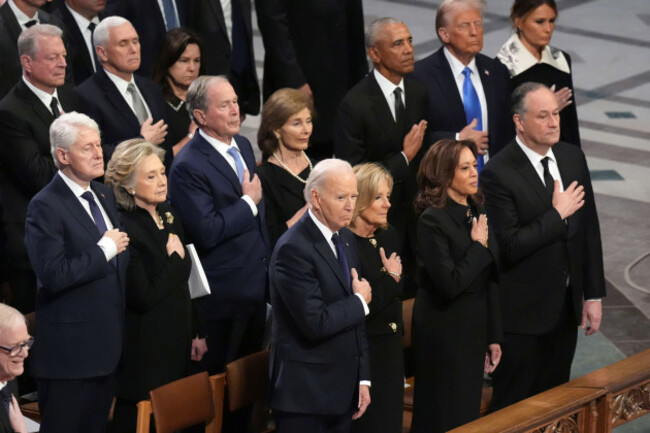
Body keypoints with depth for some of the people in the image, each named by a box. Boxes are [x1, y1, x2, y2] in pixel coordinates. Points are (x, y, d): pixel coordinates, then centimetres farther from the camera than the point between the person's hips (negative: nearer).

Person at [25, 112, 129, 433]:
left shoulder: (104, 195, 11)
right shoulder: (46, 206, -15)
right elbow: (53, 275, -25)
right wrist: (105, 249, -18)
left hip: (106, 342, 8)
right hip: (70, 346, -8)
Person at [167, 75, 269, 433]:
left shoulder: (243, 146, 8)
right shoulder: (189, 167, -19)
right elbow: (207, 232, -25)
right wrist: (248, 202, -16)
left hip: (256, 287, 8)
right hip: (222, 295, -8)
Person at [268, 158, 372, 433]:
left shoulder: (345, 238, 10)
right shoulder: (293, 249, -18)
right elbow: (315, 323, -24)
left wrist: (362, 378, 11)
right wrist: (360, 301, -9)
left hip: (343, 389, 8)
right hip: (305, 395, -8)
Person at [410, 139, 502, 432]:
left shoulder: (477, 213, 6)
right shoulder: (433, 220, -17)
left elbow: (490, 281, 11)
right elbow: (449, 284, -24)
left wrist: (494, 336, 11)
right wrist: (479, 246, -15)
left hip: (474, 331, 7)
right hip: (444, 337, -7)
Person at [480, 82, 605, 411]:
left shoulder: (573, 157, 3)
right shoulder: (498, 174, -17)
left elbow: (589, 229, 7)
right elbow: (510, 246, -22)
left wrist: (593, 295, 7)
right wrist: (558, 214, -17)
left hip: (567, 306, 6)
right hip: (523, 312, -6)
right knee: (514, 408, 6)